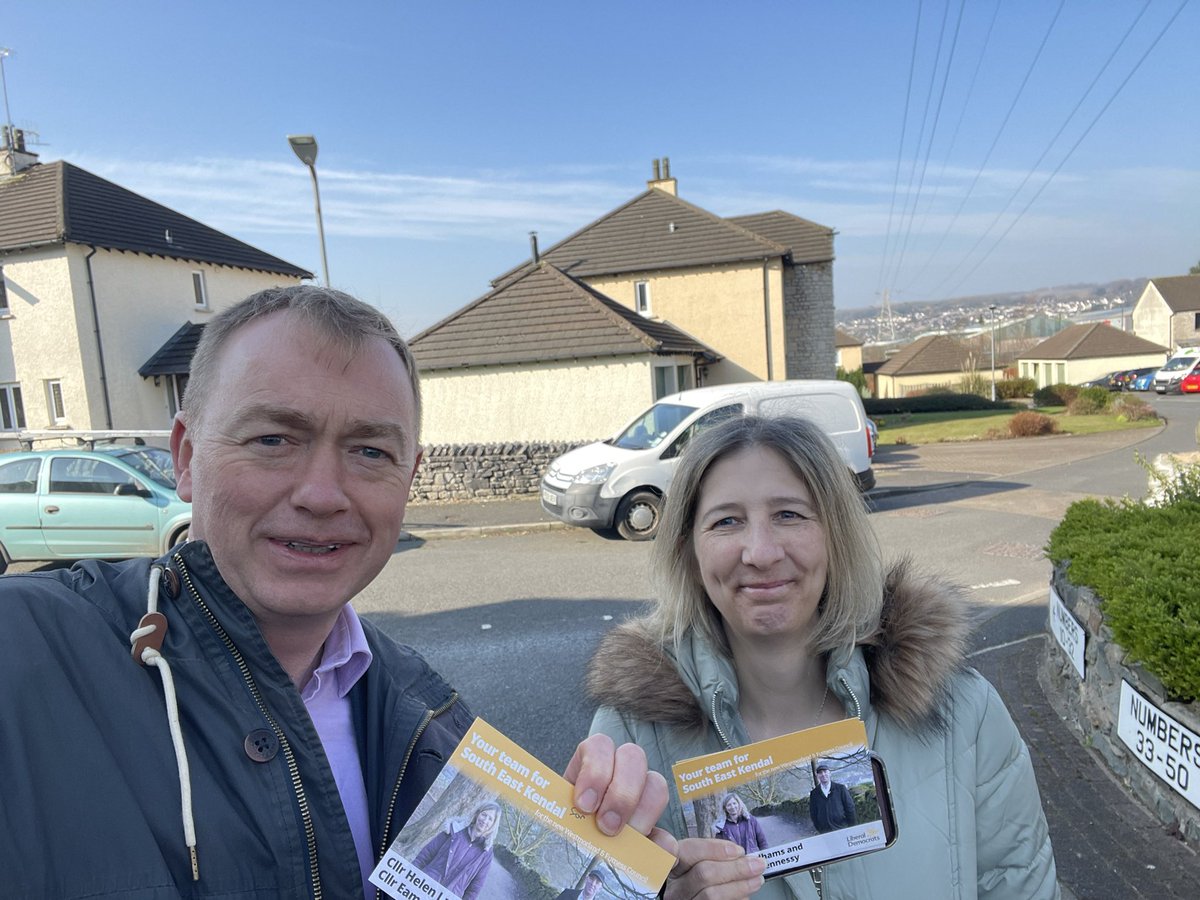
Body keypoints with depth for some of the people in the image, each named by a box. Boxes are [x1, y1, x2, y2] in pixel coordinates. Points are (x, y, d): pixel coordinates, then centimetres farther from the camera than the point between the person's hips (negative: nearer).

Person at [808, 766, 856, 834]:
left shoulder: (840, 788, 1)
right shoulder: (814, 794, 5)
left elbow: (850, 808, 2)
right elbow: (813, 814, 9)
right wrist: (819, 829, 3)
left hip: (843, 829, -1)